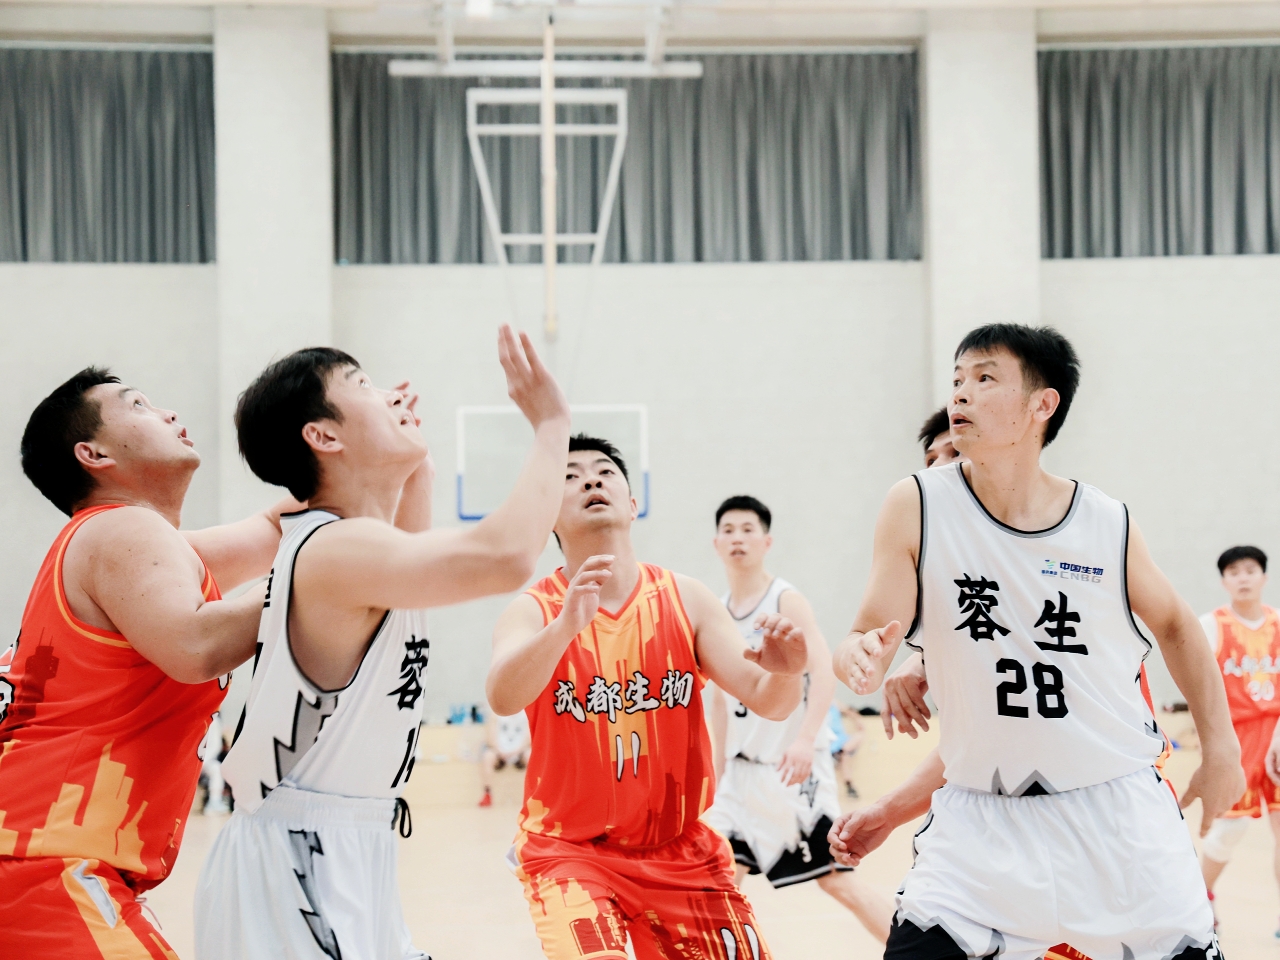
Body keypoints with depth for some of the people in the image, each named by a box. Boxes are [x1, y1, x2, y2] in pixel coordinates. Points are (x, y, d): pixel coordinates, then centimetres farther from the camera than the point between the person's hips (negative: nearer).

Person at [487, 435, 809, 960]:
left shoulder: (685, 599, -2)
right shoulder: (533, 610, -9)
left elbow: (765, 700, -6)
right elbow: (502, 699, -30)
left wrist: (786, 674, -30)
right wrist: (565, 626, -48)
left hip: (682, 850, 4)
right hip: (570, 851, -3)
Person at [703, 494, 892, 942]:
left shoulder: (787, 601, -9)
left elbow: (824, 671, -21)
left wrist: (805, 739, -33)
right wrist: (723, 764, 20)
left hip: (795, 765, -7)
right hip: (744, 767, 7)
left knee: (835, 878, -7)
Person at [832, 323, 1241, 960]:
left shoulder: (1106, 524, -5)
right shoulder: (917, 508, -8)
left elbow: (1174, 624, 12)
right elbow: (870, 643, -8)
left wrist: (1220, 749, 10)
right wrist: (861, 658, -31)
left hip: (1118, 812, 1)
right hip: (980, 818, -1)